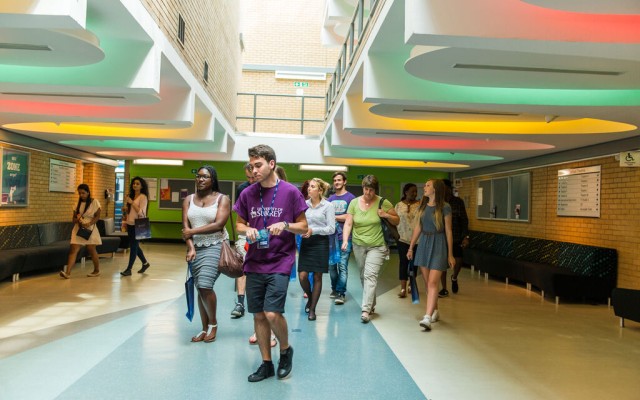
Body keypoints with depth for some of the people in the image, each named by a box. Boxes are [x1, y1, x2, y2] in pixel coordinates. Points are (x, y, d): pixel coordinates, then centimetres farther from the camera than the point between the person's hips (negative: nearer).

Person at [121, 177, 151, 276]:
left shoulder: (143, 197, -8)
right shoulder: (131, 196, 12)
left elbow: (141, 212, -17)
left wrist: (132, 202, -17)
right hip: (130, 224, 8)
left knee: (133, 246, -4)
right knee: (134, 246, 14)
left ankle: (129, 269, 1)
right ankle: (145, 263, 31)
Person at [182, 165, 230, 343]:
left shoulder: (222, 199, -2)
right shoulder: (189, 199, 10)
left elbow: (218, 225, -13)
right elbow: (185, 226, 1)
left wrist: (193, 232, -10)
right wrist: (190, 248, -12)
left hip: (215, 246, -4)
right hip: (196, 247, 4)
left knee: (205, 285, -16)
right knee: (200, 288, 5)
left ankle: (213, 323, 6)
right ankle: (205, 329, 17)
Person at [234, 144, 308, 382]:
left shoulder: (290, 192, -6)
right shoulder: (247, 194, 4)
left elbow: (304, 227, 1)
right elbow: (239, 224, 14)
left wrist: (285, 225, -18)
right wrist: (247, 229, -8)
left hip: (280, 263, -4)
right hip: (254, 263, 4)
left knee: (272, 313, -13)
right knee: (258, 315, 8)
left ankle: (285, 350, 17)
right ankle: (266, 364, 24)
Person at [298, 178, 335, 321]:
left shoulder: (328, 206, -6)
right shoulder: (304, 204, 4)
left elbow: (331, 228, -7)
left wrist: (313, 230, -16)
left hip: (320, 242, -3)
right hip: (306, 242, 3)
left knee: (317, 277, 4)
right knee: (302, 276, -2)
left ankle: (312, 309, 15)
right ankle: (310, 297, 29)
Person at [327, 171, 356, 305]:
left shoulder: (350, 197, 0)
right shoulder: (330, 199, 16)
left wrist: (334, 217, -1)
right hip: (331, 236, 5)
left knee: (342, 266, -7)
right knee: (331, 265, 10)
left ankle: (341, 293, -3)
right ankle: (334, 289, 24)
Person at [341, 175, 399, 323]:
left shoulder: (383, 203, -5)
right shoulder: (354, 203, 2)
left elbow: (397, 221, 3)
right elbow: (348, 223, -3)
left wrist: (386, 215, -16)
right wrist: (345, 240, -17)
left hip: (377, 246, -4)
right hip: (359, 245, 4)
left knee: (370, 275, -15)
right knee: (363, 276, 13)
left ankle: (366, 310, -17)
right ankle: (371, 304, 30)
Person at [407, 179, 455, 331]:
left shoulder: (444, 208, -7)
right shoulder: (422, 206, 8)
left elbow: (448, 231, -4)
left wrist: (450, 254, -3)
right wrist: (411, 247, 13)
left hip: (438, 245, -5)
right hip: (424, 244, 6)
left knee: (433, 283, -12)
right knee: (427, 282, 9)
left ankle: (427, 318, -17)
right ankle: (435, 312, 25)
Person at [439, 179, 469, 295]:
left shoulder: (458, 202, -2)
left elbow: (464, 219, -1)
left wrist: (466, 236, -8)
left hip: (456, 237, 0)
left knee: (458, 261, -2)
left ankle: (454, 277, 32)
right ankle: (444, 289, 14)